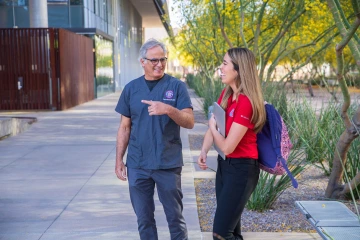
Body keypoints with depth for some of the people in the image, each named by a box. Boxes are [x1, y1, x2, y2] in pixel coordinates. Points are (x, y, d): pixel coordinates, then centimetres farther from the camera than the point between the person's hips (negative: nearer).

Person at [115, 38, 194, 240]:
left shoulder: (177, 86, -4)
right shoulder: (131, 88, 5)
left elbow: (190, 122, -11)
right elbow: (125, 127, 9)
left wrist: (169, 109, -28)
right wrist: (119, 160, 7)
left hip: (168, 164, -2)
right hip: (137, 165, 3)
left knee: (175, 218, 8)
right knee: (144, 219, 12)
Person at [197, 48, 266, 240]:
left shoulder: (246, 102, -24)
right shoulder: (226, 94, 3)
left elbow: (227, 146, -25)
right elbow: (213, 125, 7)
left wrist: (213, 127, -6)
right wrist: (203, 152, -11)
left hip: (241, 168, -9)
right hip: (224, 164, 9)